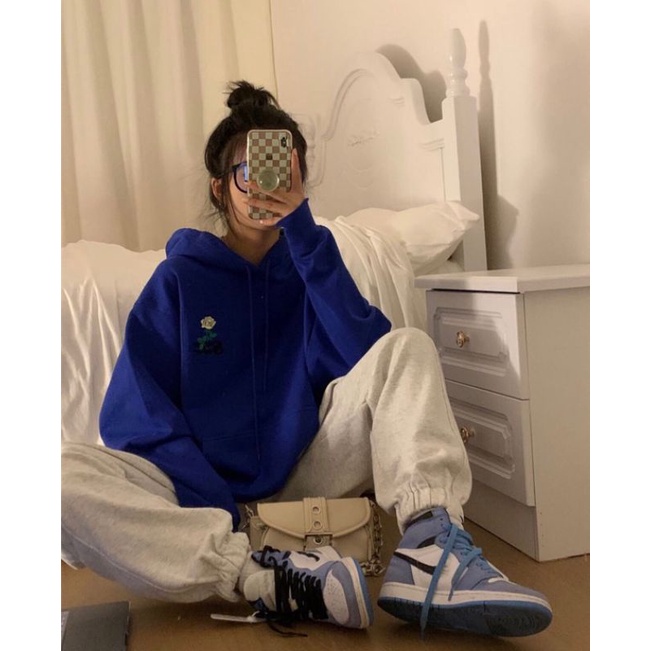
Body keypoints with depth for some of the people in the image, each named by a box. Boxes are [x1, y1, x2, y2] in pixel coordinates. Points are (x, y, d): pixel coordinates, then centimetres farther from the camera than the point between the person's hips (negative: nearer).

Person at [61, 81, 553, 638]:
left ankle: (429, 548, -36)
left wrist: (303, 235, -14)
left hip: (305, 476, 2)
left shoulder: (310, 261, 10)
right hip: (204, 493, -2)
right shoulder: (181, 276, 3)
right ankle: (263, 579, -34)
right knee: (67, 476, -29)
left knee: (407, 347, -14)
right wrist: (220, 514, -22)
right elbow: (133, 414, -8)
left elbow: (369, 356, -10)